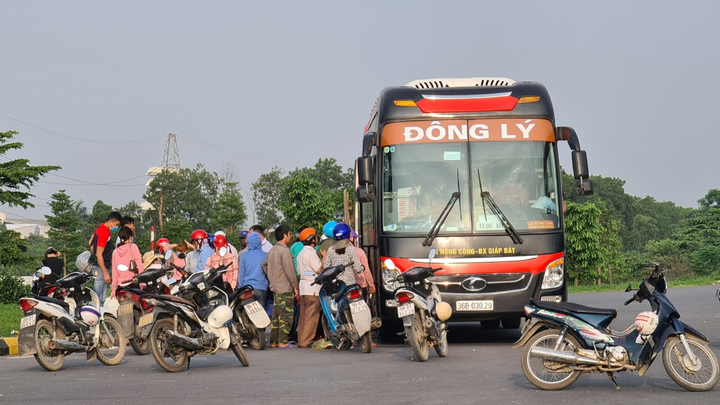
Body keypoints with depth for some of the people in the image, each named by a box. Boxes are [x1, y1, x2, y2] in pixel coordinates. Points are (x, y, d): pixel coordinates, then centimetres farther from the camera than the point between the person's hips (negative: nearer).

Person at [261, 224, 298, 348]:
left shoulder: (272, 250, 14)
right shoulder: (284, 250, -13)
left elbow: (264, 265, 19)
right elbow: (289, 270, -16)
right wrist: (295, 285, -10)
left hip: (275, 287, 9)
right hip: (285, 288, -9)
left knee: (276, 315, 12)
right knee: (286, 315, -7)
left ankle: (273, 341, 14)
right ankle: (283, 342, -8)